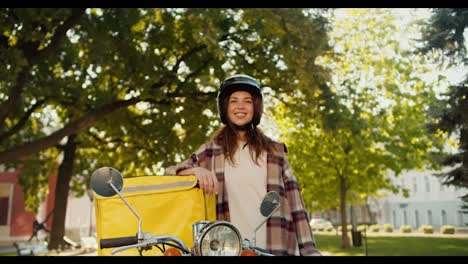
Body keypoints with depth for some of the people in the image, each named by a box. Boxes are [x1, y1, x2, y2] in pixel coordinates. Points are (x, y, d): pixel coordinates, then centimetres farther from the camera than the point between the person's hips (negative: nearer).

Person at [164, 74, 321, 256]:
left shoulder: (275, 151, 10)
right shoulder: (210, 151, 8)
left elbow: (295, 204, 6)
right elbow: (168, 174, 0)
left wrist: (308, 248, -1)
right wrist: (194, 170, -20)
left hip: (274, 247, 1)